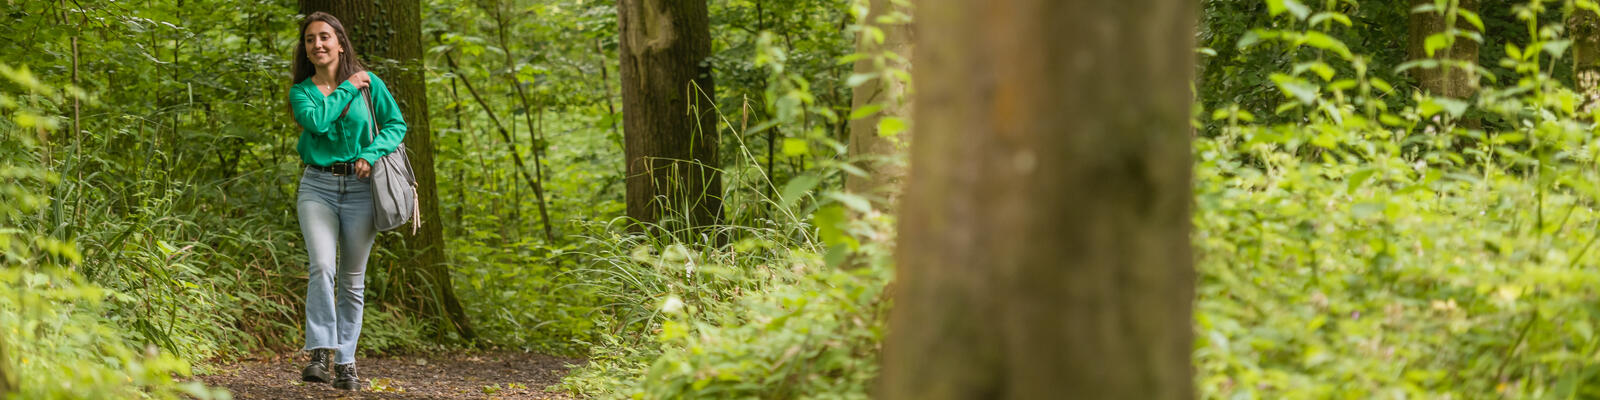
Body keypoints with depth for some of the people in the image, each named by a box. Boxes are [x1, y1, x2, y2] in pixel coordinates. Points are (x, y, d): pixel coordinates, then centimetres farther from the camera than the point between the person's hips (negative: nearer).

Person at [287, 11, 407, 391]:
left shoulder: (369, 83, 5)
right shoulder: (301, 91, 6)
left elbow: (396, 124, 6)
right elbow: (315, 121, -14)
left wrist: (371, 154, -9)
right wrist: (347, 89, -7)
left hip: (359, 188, 1)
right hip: (317, 186, -1)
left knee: (352, 280, 3)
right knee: (322, 266, -20)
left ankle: (346, 363, 10)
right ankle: (319, 355, -23)